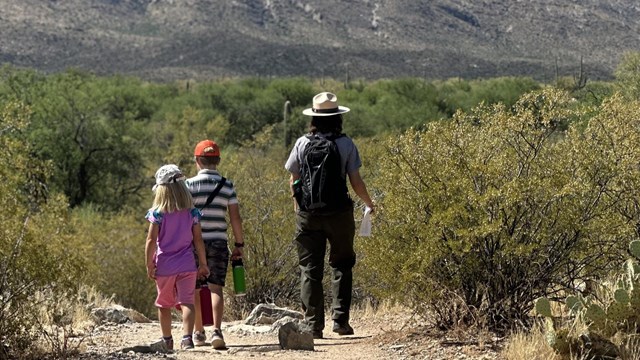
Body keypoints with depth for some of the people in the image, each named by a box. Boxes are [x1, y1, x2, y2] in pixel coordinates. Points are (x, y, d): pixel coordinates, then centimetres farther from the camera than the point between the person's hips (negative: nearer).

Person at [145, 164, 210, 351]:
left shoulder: (157, 213, -7)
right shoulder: (192, 212, 0)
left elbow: (151, 241, -10)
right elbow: (198, 240, 1)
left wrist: (149, 265, -2)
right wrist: (203, 264, 8)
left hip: (164, 266, -1)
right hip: (187, 265, 1)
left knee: (164, 304, 15)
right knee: (186, 302, -4)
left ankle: (167, 340, 26)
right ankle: (186, 337, -23)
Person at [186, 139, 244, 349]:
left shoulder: (190, 185, -3)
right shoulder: (227, 186, 3)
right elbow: (235, 218, 1)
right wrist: (239, 244, 8)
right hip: (219, 243, 1)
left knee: (196, 289, 11)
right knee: (216, 288, -2)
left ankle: (199, 333, 20)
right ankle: (217, 330, -21)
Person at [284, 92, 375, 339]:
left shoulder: (302, 143, -1)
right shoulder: (346, 144, -5)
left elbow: (293, 181, 3)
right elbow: (356, 182, -4)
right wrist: (368, 203, 15)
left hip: (308, 215, 1)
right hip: (339, 214, -1)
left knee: (310, 269, 6)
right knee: (341, 265, 12)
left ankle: (313, 324, 5)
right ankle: (340, 319, 4)